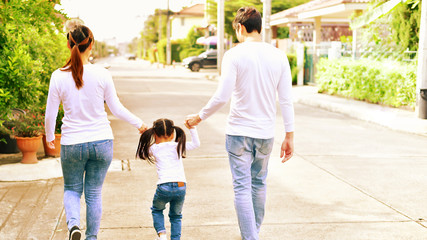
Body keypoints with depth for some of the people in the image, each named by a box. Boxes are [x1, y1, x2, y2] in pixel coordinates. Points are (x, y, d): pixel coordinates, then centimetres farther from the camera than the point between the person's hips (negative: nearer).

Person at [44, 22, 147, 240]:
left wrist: (49, 137, 17)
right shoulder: (102, 74, -9)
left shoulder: (59, 76, -8)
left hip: (72, 144, 0)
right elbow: (116, 109, -1)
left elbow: (50, 114, -1)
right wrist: (139, 124, 14)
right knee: (94, 193, 14)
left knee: (71, 189, 19)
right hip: (101, 142, 0)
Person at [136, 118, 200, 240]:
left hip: (164, 187, -2)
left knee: (156, 210, 25)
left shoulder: (153, 149, 8)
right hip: (181, 187, 2)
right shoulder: (178, 146, 12)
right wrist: (192, 128, 22)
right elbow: (196, 144, 20)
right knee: (176, 216, 22)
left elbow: (141, 154, 25)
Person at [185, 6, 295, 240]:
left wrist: (199, 117, 0)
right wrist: (289, 136, 7)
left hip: (239, 132, -4)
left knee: (242, 188, 2)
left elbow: (222, 96, -15)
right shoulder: (279, 56, 1)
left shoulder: (234, 55, -10)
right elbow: (286, 100, 1)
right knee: (259, 183, 20)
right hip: (265, 133, 4)